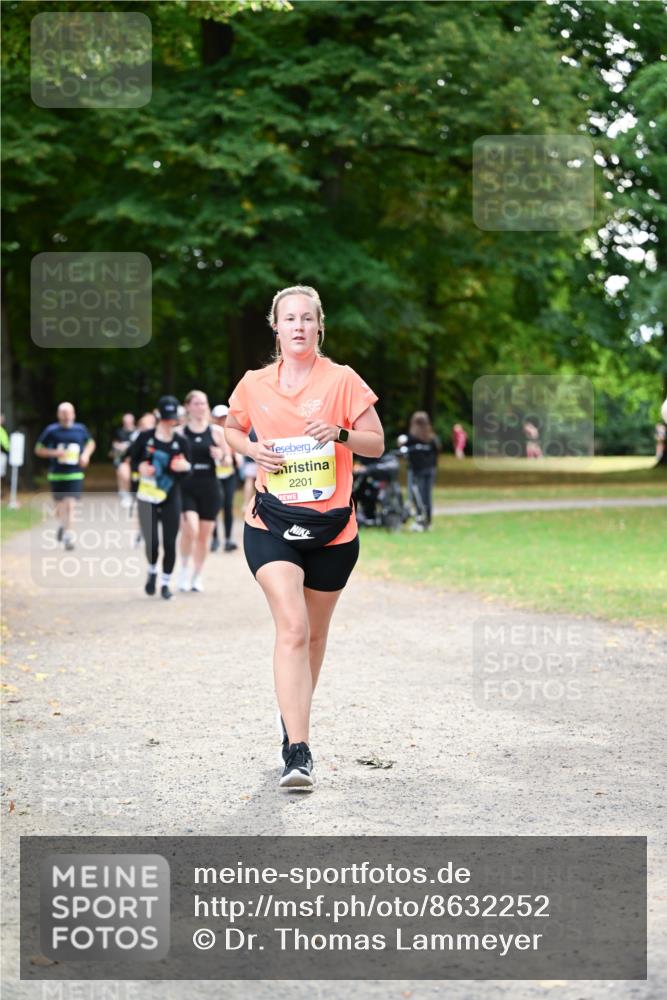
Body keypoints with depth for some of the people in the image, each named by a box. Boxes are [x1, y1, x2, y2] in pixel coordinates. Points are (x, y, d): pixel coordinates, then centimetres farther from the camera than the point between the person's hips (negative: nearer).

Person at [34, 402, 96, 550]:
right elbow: (38, 450, 2)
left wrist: (86, 454, 0)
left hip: (75, 474, 0)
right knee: (60, 505, 11)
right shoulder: (51, 431, -3)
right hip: (56, 475, 0)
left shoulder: (80, 429, 2)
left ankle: (67, 534, -11)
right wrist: (54, 453, -15)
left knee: (70, 504, -13)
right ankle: (61, 524, 42)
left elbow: (91, 443, 20)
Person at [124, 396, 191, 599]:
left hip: (171, 500, 1)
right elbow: (130, 458, 9)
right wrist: (140, 467, -12)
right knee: (151, 542, -7)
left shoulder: (181, 443, -1)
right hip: (147, 498, 0)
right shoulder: (145, 437, -2)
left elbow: (185, 475, 2)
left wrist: (185, 468, -21)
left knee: (169, 543, -2)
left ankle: (165, 583, 14)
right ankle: (152, 572, 23)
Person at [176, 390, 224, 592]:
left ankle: (196, 576, 22)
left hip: (209, 488, 2)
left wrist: (220, 456, -10)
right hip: (186, 488, -2)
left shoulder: (216, 432, 5)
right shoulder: (180, 433, 0)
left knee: (204, 534, 7)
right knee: (190, 529, -20)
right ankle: (184, 568, 4)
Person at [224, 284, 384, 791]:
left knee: (314, 633, 14)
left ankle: (294, 714, 42)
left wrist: (340, 434, -19)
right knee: (292, 628, -18)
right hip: (272, 525, -1)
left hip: (333, 529, 1)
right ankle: (298, 751, -23)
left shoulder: (343, 380, -2)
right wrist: (254, 448, -1)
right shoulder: (255, 385, 3)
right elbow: (231, 430, 21)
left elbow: (377, 443, 1)